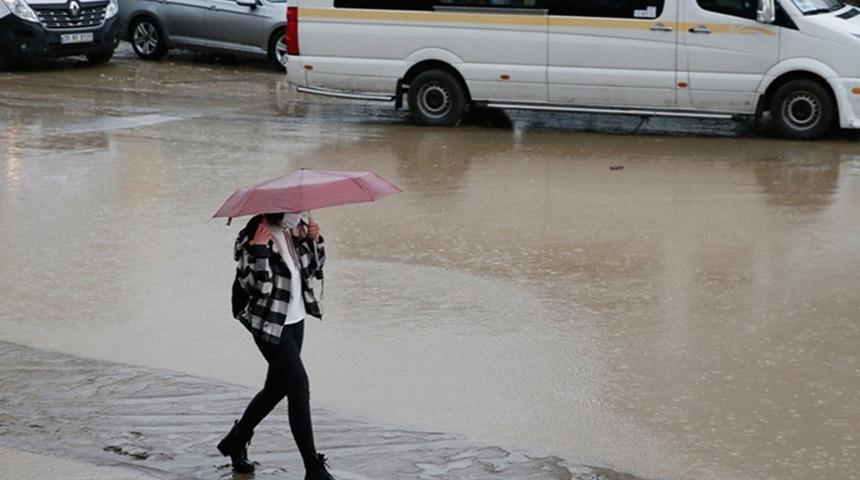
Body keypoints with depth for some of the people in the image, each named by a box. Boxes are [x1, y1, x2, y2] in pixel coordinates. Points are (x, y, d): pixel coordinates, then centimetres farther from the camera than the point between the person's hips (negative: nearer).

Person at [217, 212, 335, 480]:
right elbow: (258, 286, -24)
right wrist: (260, 250, -34)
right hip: (270, 324, -8)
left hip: (295, 320, 8)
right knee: (299, 389, -11)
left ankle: (235, 442, 37)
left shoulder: (296, 230, 3)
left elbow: (315, 269, 13)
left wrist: (314, 240, -3)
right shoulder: (252, 239, -18)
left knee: (277, 388, 18)